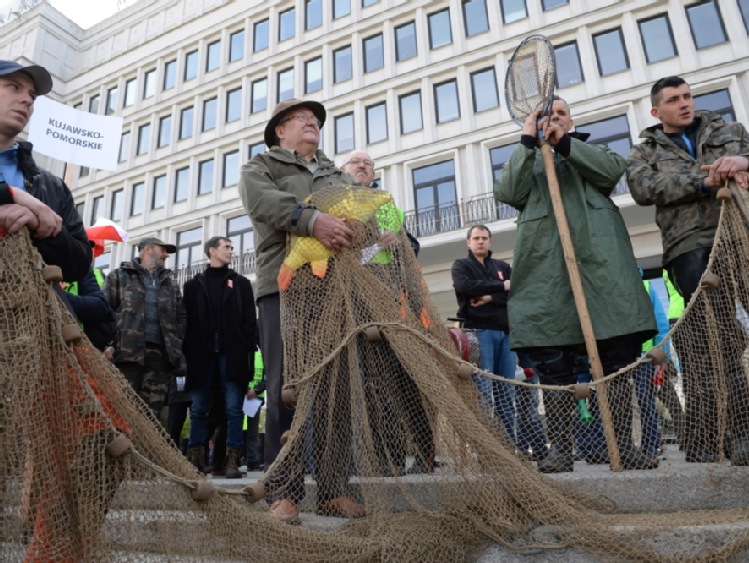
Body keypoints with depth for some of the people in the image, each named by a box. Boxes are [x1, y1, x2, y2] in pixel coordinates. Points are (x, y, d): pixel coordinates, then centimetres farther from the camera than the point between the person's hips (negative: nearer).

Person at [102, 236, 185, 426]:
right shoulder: (120, 275, 12)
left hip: (159, 354, 4)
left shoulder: (170, 283, 25)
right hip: (127, 352, -4)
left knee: (152, 414, 2)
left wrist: (177, 346, 6)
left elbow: (181, 317, 20)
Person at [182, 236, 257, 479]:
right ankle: (195, 459, 11)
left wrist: (247, 351, -5)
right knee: (198, 409, 3)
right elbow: (186, 322, 8)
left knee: (233, 409, -2)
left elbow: (249, 321, 6)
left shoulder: (241, 283, 13)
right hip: (202, 356, 1)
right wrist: (187, 354, -2)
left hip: (231, 355, -1)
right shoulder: (193, 285, 14)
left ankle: (232, 459, 2)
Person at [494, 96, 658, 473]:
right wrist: (527, 142, 5)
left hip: (599, 258, 1)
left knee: (617, 357, -3)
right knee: (553, 363, -5)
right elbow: (507, 193, 4)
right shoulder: (526, 160, 26)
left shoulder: (591, 151, 28)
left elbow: (613, 170, 4)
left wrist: (564, 142, 1)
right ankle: (560, 448, 1)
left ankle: (624, 445, 3)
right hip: (546, 264, 0)